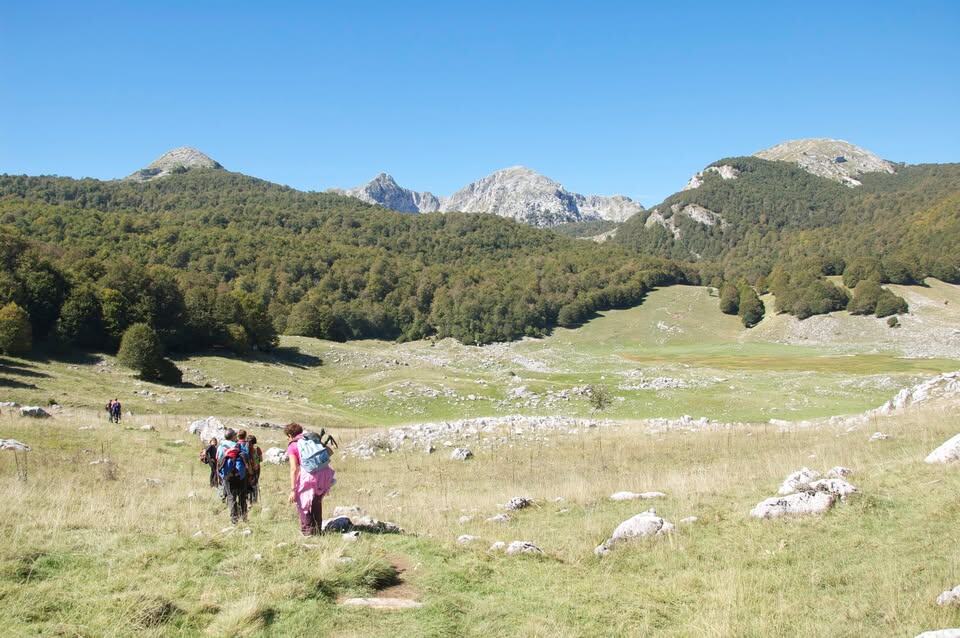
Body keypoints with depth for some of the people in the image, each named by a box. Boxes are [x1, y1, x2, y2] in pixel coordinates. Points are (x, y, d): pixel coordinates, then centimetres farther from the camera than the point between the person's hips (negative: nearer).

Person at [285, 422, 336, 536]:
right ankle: (318, 529, 29)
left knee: (302, 501, 15)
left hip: (310, 475, -5)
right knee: (317, 501, 25)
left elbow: (294, 469, -5)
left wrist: (293, 490, -6)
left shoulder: (292, 447, 5)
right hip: (325, 472, 5)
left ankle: (307, 530, 10)